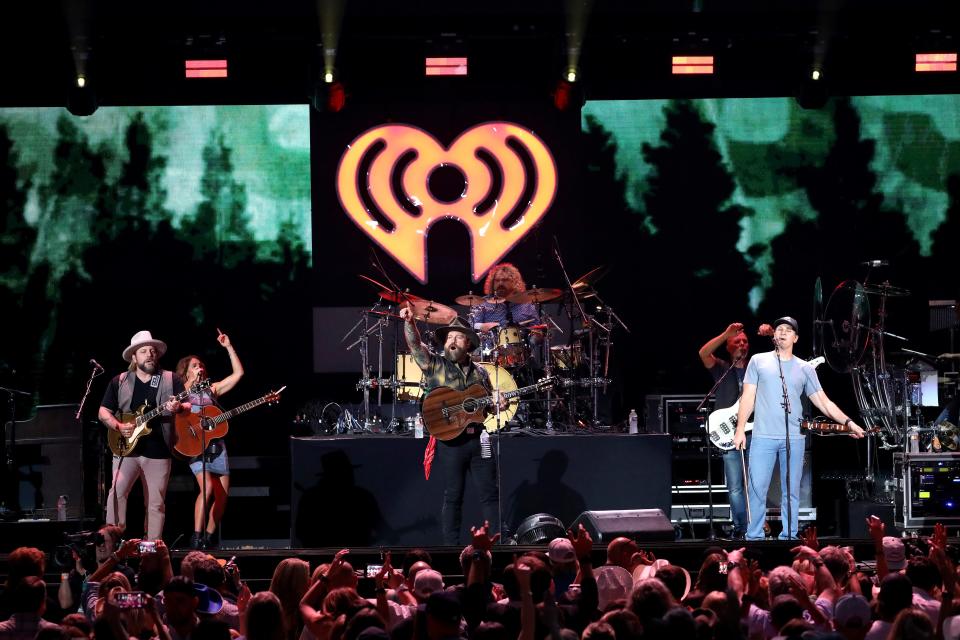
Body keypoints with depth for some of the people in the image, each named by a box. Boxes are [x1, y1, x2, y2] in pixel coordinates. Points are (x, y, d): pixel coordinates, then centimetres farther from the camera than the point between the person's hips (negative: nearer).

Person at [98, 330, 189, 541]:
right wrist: (119, 426, -10)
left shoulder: (172, 380, 5)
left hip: (158, 451, 0)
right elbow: (103, 412, 9)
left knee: (156, 504, 3)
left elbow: (189, 406, 1)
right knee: (117, 492, -19)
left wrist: (179, 408, -22)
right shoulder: (119, 382, 7)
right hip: (126, 448, 0)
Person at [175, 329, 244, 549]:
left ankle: (208, 538, 15)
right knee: (207, 486, -23)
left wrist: (229, 347, 6)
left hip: (217, 446, 5)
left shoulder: (212, 389, 15)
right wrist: (191, 382, -14)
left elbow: (238, 373, 11)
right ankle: (196, 537, -21)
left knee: (222, 495, 2)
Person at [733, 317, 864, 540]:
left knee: (791, 491, 3)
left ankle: (788, 537, 9)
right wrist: (740, 429, -2)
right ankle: (754, 537, 1)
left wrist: (848, 422, 1)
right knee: (757, 489, -5)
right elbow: (748, 396, 6)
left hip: (794, 439, 2)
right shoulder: (758, 361, 8)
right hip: (763, 437, -2)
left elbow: (823, 402, 11)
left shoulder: (805, 369, 11)